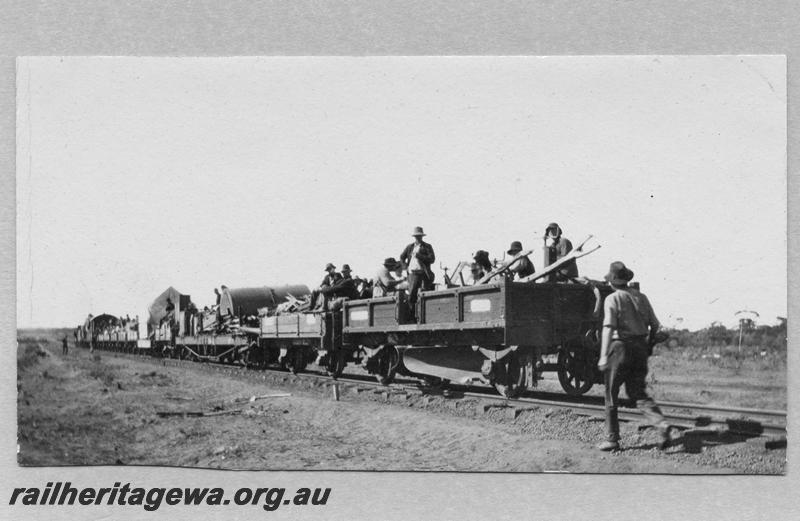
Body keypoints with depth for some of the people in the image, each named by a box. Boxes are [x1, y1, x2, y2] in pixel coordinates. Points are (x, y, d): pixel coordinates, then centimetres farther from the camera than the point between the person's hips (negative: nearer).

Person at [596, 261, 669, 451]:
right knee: (638, 394, 12)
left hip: (620, 347, -5)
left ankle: (612, 439, 10)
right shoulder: (641, 297, 9)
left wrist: (603, 356, -21)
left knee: (611, 395, 7)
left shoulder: (612, 299, -8)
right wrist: (649, 343, 28)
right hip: (640, 348, 5)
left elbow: (609, 327, -18)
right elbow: (654, 324, 12)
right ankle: (661, 424, -10)